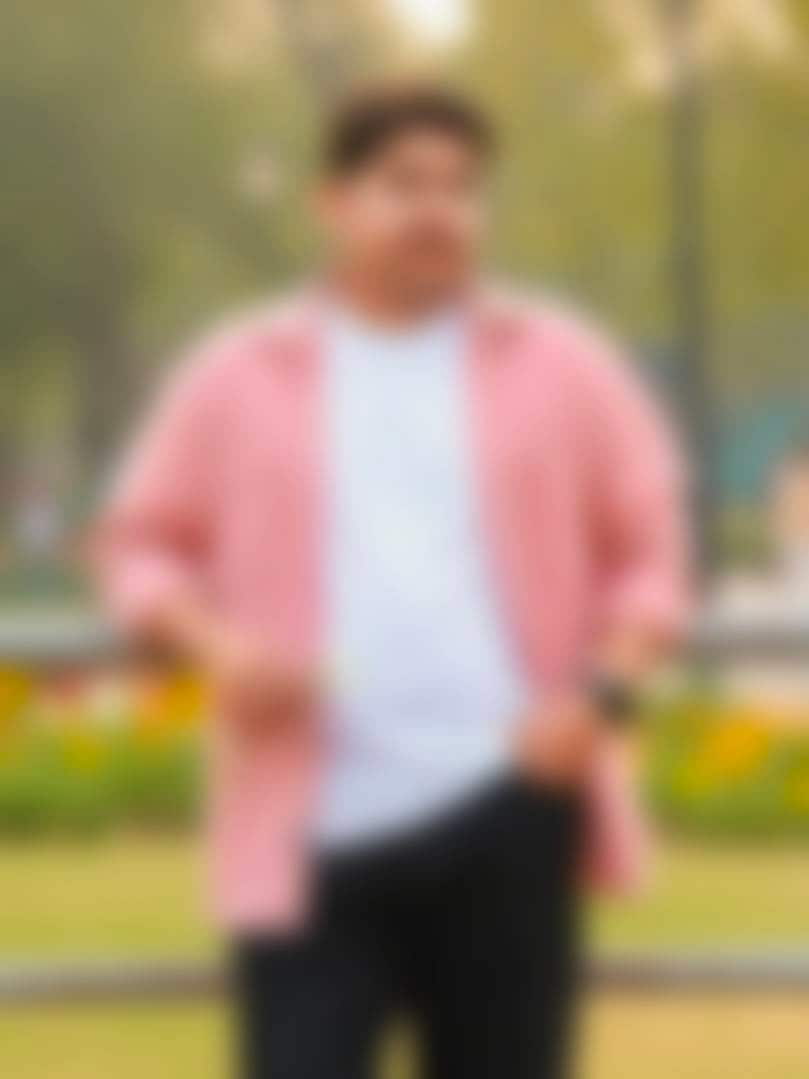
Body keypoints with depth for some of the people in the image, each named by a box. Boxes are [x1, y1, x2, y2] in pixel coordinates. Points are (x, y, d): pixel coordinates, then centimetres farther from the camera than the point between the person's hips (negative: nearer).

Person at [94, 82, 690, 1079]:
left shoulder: (563, 366, 9)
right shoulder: (239, 377, 9)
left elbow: (650, 549, 11)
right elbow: (141, 545, 12)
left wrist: (604, 691, -6)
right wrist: (214, 644, -8)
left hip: (503, 810, 1)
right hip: (311, 827, 0)